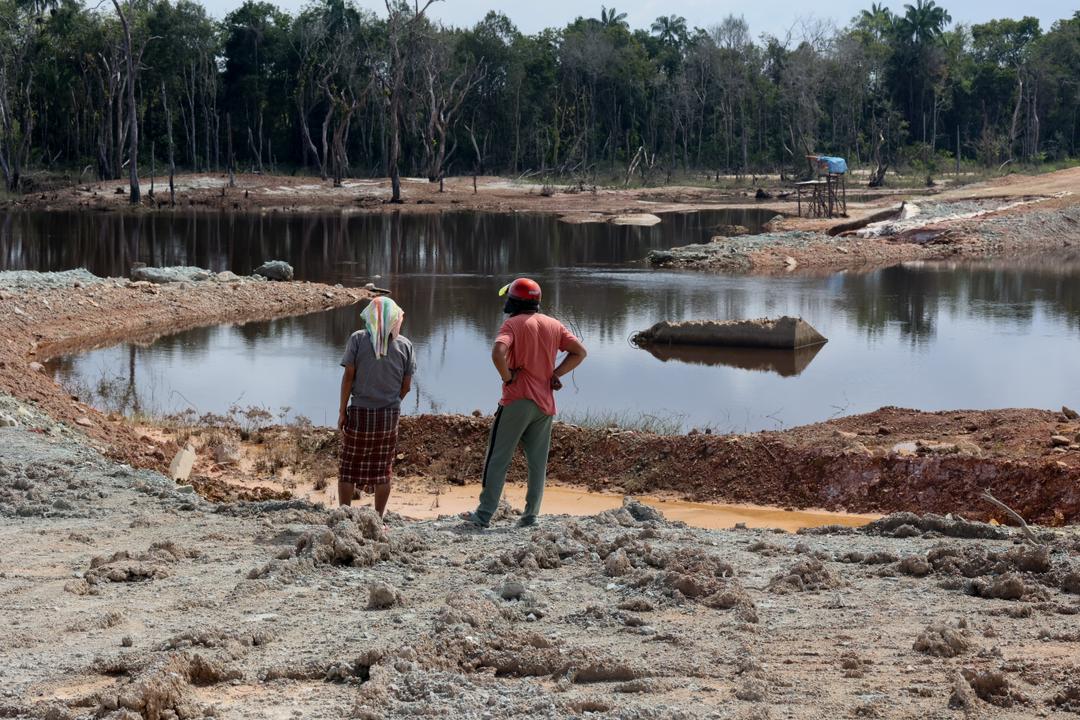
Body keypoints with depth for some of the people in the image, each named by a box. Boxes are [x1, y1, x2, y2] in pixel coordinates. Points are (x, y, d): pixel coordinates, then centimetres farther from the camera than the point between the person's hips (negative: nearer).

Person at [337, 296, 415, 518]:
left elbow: (348, 376, -8)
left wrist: (342, 411, -1)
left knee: (349, 468, 9)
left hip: (359, 412, -2)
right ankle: (378, 519, 15)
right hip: (389, 415, 2)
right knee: (382, 470, 11)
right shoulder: (405, 345, -1)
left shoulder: (358, 339, -8)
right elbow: (406, 386, 2)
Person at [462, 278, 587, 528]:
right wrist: (555, 374, 7)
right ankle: (531, 515, 8)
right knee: (538, 462, 9)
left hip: (517, 401, -5)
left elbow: (498, 353, -25)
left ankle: (484, 514, -2)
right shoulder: (554, 325, 10)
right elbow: (579, 352, 11)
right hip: (545, 403, 5)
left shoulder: (513, 324, -8)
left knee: (498, 459, -1)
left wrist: (507, 377, -11)